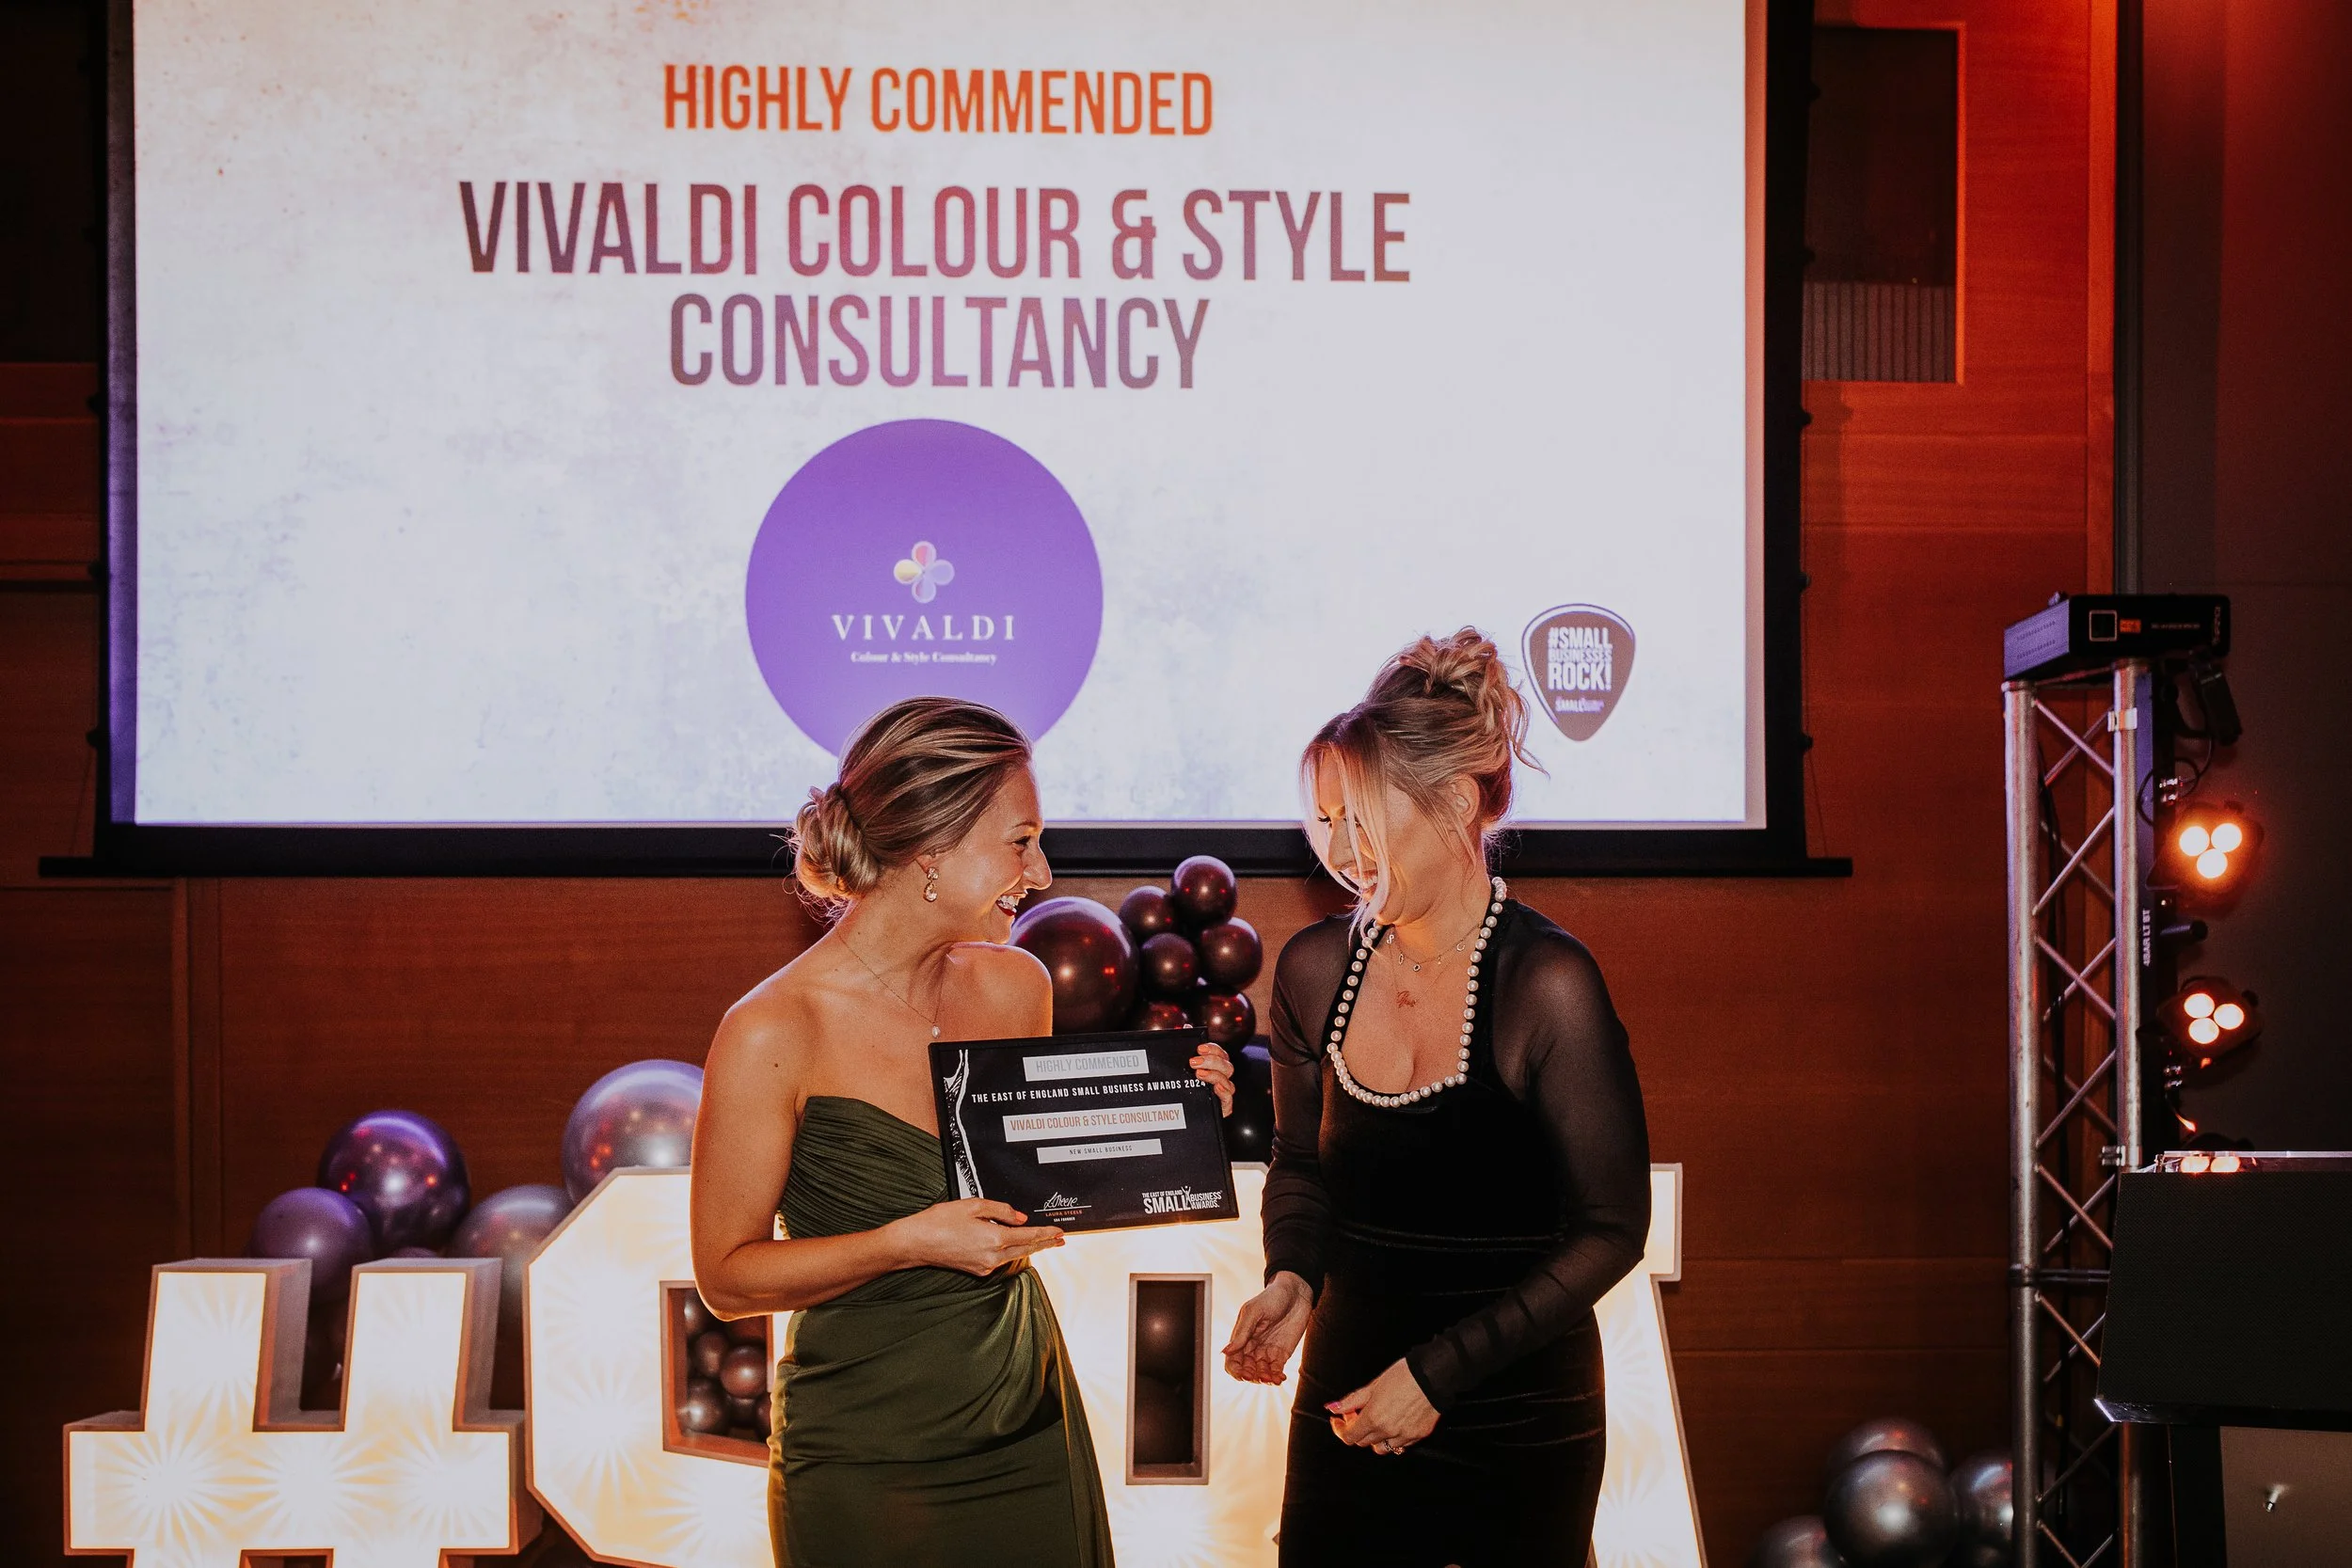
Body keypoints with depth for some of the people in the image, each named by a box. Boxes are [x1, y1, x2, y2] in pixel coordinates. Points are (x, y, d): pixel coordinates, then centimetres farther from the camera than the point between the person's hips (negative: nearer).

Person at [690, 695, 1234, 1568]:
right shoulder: (772, 1034, -17)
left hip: (1029, 1423, 5)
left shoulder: (1014, 988, 1)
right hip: (868, 1456, -5)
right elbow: (727, 1277, -12)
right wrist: (907, 1244, -23)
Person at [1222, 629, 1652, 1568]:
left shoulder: (1545, 982, -18)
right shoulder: (1316, 968, -2)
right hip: (1346, 1402, 4)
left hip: (1519, 1429, -4)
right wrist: (1293, 1277, -6)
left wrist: (1439, 1372, -15)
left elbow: (1610, 1229, -13)